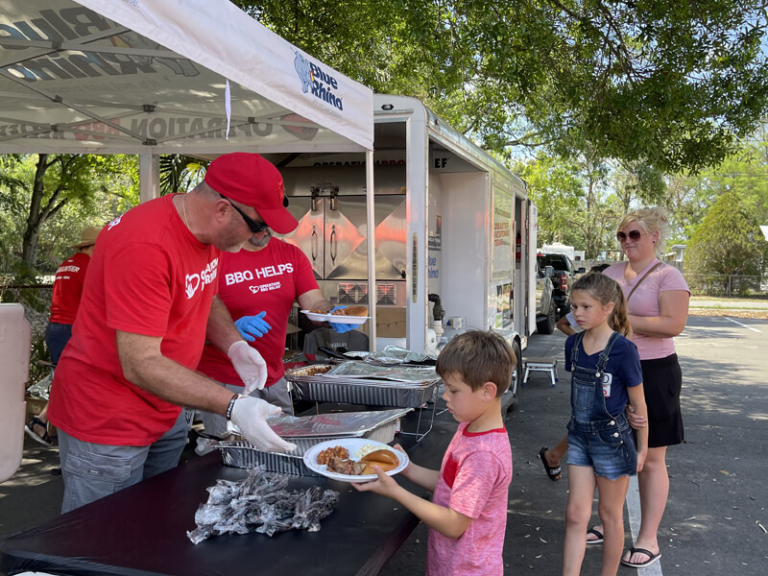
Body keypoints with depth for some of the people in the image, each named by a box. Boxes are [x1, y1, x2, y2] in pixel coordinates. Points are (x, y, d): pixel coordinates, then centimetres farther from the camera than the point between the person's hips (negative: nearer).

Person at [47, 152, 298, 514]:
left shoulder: (207, 229, -1)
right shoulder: (144, 246, -29)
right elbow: (140, 365, -31)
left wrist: (234, 344, -3)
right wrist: (233, 407, -35)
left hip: (167, 415, 8)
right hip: (107, 427, -8)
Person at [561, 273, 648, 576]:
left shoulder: (623, 350, -19)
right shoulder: (573, 344, -2)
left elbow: (638, 404, -10)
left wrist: (642, 449, -2)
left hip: (611, 439, -5)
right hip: (579, 436, 5)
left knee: (610, 515, 13)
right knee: (575, 515, 6)